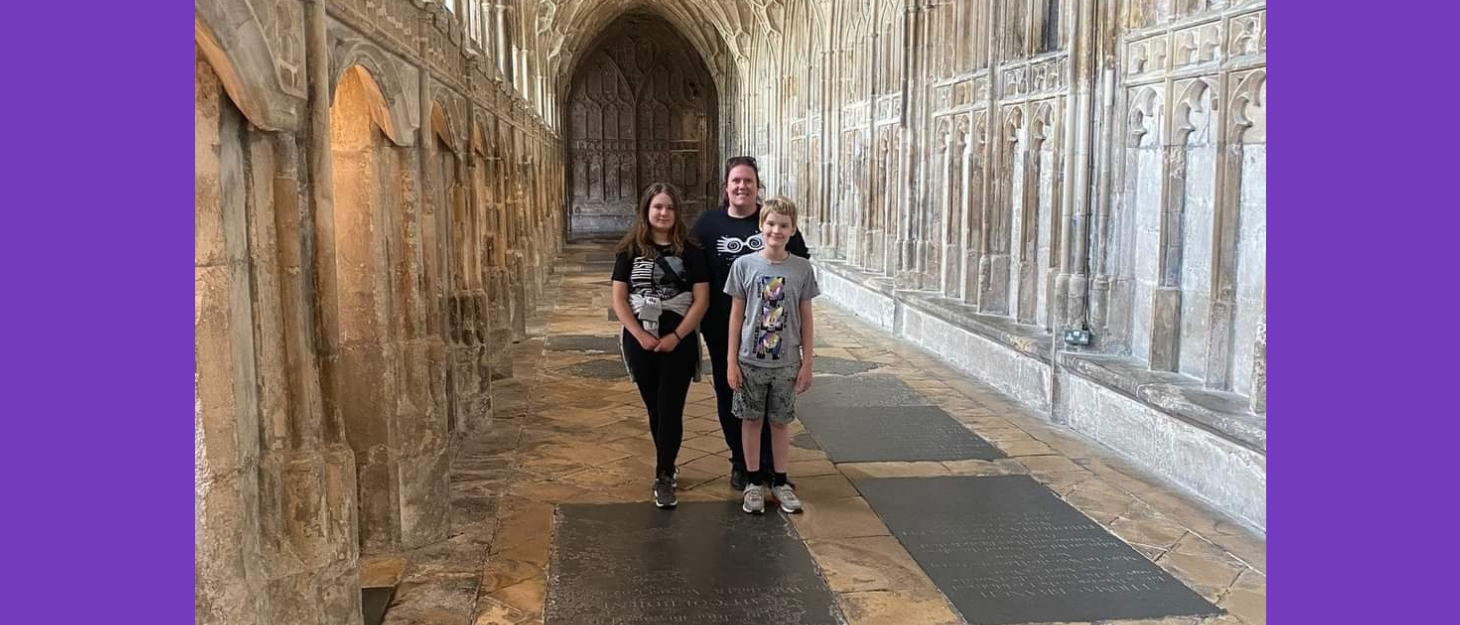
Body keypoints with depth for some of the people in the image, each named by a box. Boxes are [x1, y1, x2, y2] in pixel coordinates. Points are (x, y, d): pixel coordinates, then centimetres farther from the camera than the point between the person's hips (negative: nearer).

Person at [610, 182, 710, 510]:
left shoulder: (690, 250, -3)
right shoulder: (630, 250, 1)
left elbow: (701, 299, -6)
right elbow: (619, 299, -1)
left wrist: (676, 336, -13)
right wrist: (641, 335, -11)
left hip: (679, 342, -2)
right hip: (640, 342, 2)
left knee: (670, 409, -3)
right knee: (653, 408, 13)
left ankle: (664, 478, 4)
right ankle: (667, 464, 32)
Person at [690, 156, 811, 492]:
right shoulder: (708, 222, 2)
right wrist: (700, 318, -3)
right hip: (722, 329, 2)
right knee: (728, 396, 11)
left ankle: (768, 463, 20)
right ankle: (740, 463, 28)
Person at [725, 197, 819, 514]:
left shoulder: (802, 268, -4)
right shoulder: (744, 265, -6)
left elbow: (806, 318, 2)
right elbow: (736, 314, -1)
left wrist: (807, 362, 1)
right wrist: (731, 361, -3)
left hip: (787, 362, 1)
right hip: (750, 361, 0)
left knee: (780, 422, 11)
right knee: (752, 420, 10)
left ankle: (780, 481, 26)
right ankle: (754, 482, 23)